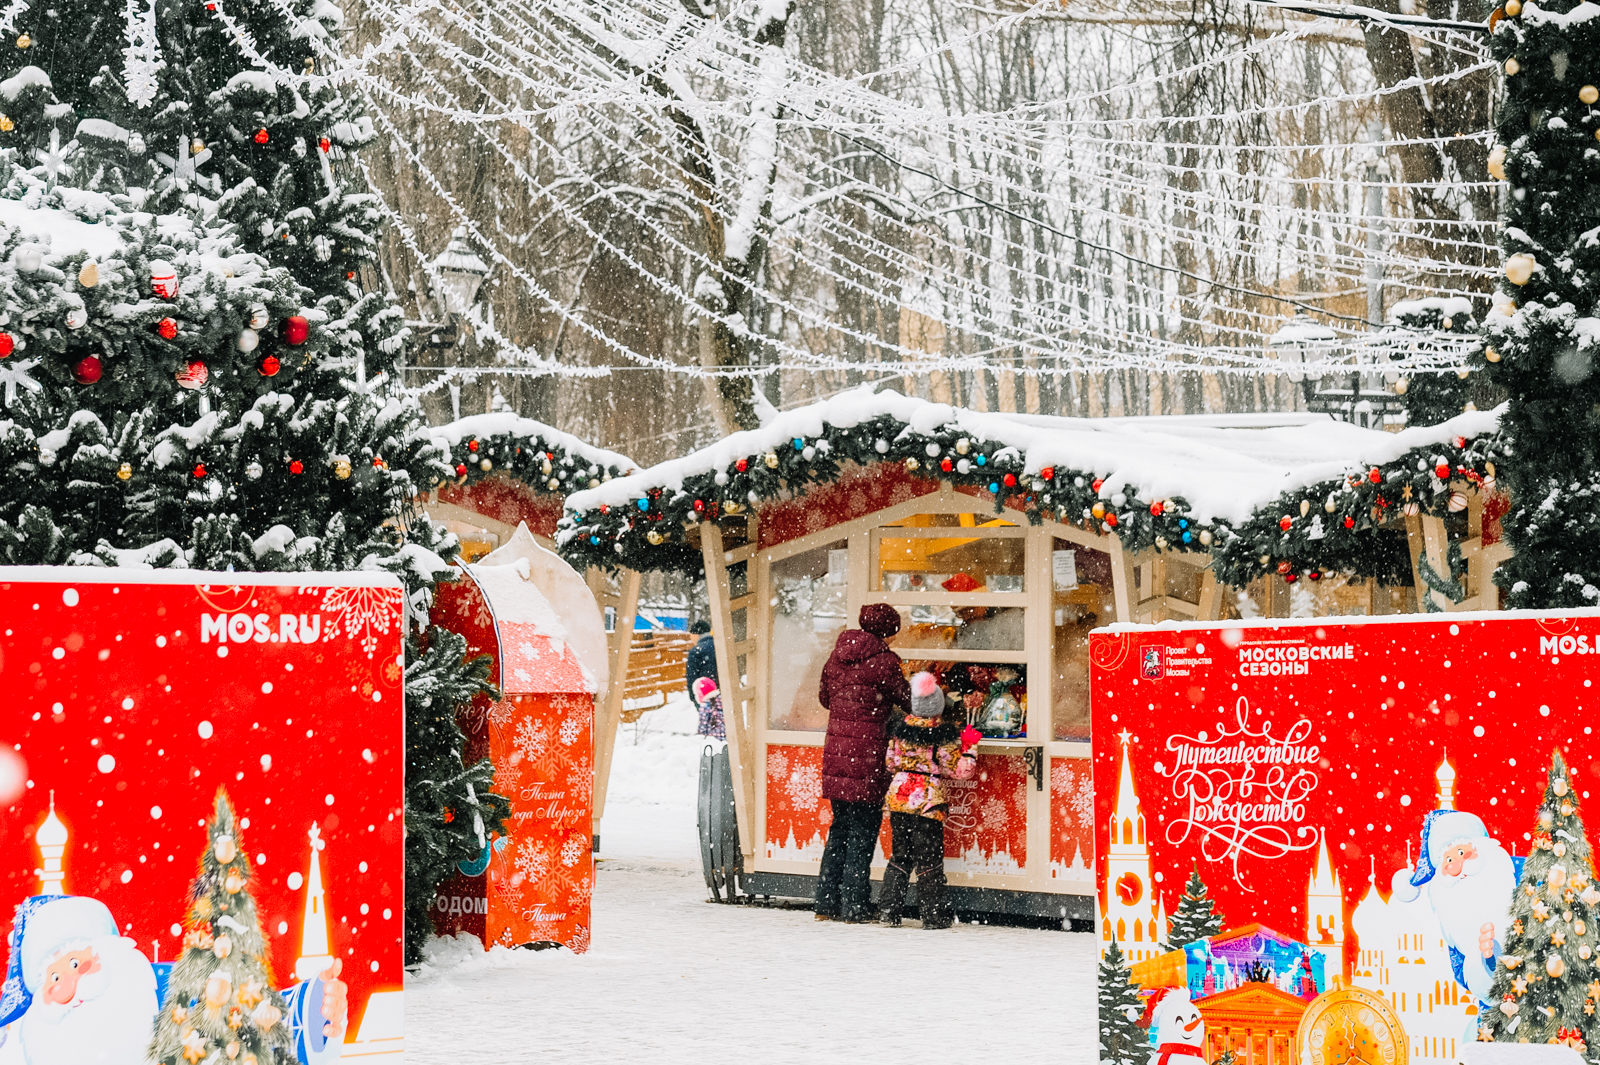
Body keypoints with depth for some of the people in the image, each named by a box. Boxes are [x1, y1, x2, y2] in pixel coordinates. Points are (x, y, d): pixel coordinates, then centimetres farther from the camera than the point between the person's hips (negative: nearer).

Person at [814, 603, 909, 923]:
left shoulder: (836, 657, 9)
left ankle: (827, 903, 16)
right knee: (862, 830, 1)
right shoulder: (883, 661, -11)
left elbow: (824, 697, 21)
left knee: (840, 827, 15)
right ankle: (855, 907, 2)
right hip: (868, 754, -6)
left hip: (835, 750, 6)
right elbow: (907, 701, -1)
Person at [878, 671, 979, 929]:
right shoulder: (945, 734, -12)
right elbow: (960, 770, -10)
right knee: (929, 859, 3)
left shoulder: (901, 728, 2)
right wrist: (970, 746, 2)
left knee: (900, 856, 14)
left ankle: (889, 910, 14)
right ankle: (933, 915, 7)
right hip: (928, 802, -4)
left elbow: (890, 761, 11)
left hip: (898, 796, 4)